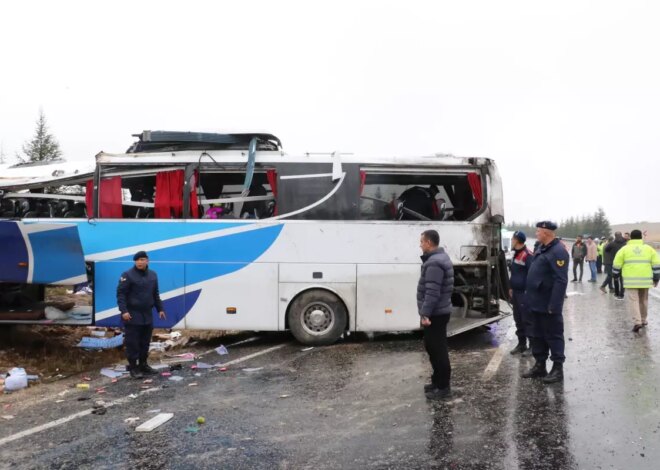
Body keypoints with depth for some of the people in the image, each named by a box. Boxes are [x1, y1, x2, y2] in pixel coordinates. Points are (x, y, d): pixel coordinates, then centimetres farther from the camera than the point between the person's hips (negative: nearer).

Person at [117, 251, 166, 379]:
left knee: (145, 342, 13)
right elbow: (121, 294, -12)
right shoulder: (128, 275, -10)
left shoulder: (152, 275, 10)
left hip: (147, 315, 6)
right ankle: (133, 367, 5)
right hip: (132, 316, -6)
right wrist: (124, 311, -20)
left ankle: (143, 365, 25)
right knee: (133, 342, -3)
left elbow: (155, 294, 18)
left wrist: (160, 309, 16)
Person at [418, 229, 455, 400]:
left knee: (437, 350, -3)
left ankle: (443, 387, 4)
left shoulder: (434, 263, -21)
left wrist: (425, 313, -25)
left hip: (435, 314, -11)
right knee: (433, 347, 19)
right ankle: (438, 381, 30)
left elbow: (432, 292, -26)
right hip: (438, 312, 11)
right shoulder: (440, 258, 13)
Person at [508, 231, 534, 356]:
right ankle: (521, 344, 22)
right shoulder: (516, 254, 15)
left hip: (525, 293, -10)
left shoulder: (527, 255, -16)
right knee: (518, 320, 14)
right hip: (516, 292, 10)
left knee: (527, 320, -5)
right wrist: (511, 288, 21)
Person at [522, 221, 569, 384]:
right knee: (537, 335, 16)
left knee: (553, 336, 1)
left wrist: (553, 305, -25)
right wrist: (530, 295, 17)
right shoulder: (542, 248, 13)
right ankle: (540, 365, 26)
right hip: (537, 303, 10)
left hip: (548, 305, -10)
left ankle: (558, 369, 10)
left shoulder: (558, 252, -18)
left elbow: (561, 281, -23)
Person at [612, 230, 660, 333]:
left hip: (631, 280, -3)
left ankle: (637, 322, -16)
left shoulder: (625, 249, 3)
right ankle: (643, 320, 29)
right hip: (645, 280, 3)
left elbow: (617, 265, 4)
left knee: (633, 300, -3)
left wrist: (616, 275, 19)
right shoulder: (649, 249, 9)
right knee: (644, 300, 18)